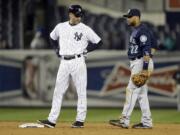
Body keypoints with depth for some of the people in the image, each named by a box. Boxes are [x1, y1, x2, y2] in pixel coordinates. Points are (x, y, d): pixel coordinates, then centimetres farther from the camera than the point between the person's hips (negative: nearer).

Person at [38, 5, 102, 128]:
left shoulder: (85, 29, -3)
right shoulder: (60, 27, 8)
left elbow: (99, 42, 2)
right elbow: (52, 38, 27)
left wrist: (85, 50, -3)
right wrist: (57, 49, 13)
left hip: (78, 61, -4)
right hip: (64, 62, 4)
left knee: (81, 91, -2)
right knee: (58, 91, 2)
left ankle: (80, 120, 4)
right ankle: (52, 120, 2)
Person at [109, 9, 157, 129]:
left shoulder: (142, 30, -15)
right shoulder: (136, 30, 16)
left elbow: (146, 50, -21)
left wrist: (145, 68, -26)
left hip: (141, 63, -11)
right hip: (136, 63, 11)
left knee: (132, 90, -11)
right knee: (141, 93, 10)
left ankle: (125, 121, -13)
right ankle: (147, 122, 12)